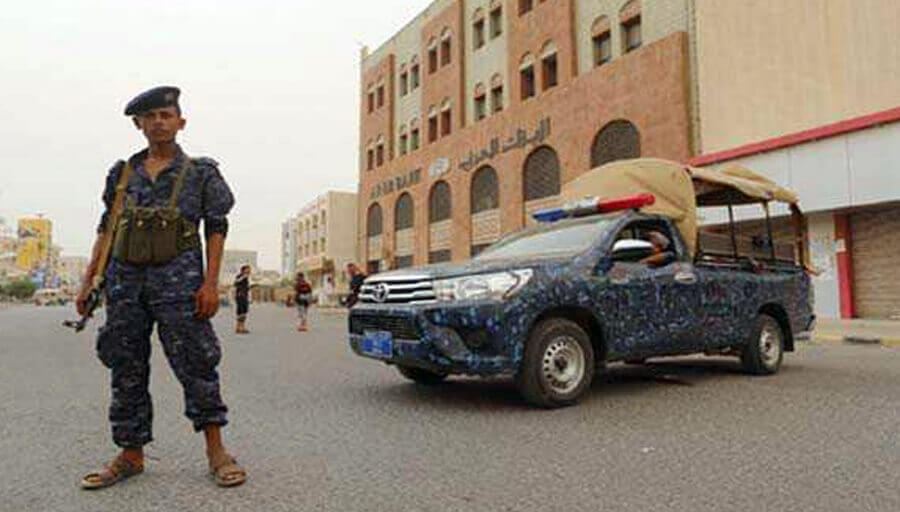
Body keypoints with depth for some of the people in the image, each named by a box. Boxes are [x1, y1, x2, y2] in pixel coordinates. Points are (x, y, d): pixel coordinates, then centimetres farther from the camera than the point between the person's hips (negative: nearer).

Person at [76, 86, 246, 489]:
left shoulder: (201, 172, 6)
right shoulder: (122, 173, 16)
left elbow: (216, 228, 1)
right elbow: (106, 228, 17)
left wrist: (211, 282, -9)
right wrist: (88, 280, 11)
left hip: (178, 277, -4)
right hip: (124, 276, 4)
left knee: (195, 363, -5)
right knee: (126, 370, 8)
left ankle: (216, 453, 4)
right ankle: (130, 456, 19)